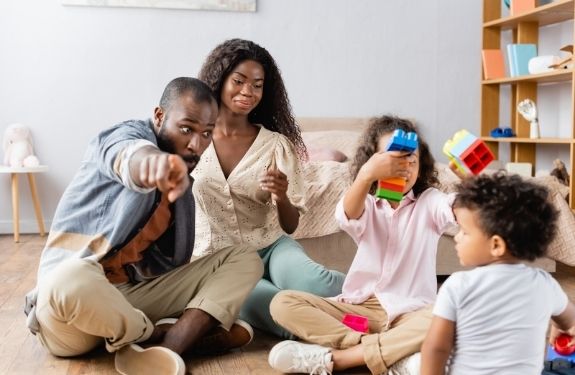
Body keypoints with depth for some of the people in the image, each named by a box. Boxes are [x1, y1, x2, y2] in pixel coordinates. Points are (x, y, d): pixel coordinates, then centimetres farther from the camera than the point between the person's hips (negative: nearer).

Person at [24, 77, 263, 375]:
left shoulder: (182, 177, 10)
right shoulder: (129, 135, -8)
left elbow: (176, 261, -3)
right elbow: (129, 158, -38)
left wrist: (177, 181, -12)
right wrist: (152, 159, -62)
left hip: (137, 292, 6)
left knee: (245, 259, -4)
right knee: (71, 280, -42)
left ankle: (162, 349, -27)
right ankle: (190, 332, -16)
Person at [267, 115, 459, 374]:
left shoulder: (429, 202, 5)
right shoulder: (367, 205, 6)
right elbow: (346, 217, -20)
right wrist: (367, 175, -40)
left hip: (411, 311, -1)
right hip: (360, 305, 2)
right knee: (283, 303, -17)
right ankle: (395, 351, -26)